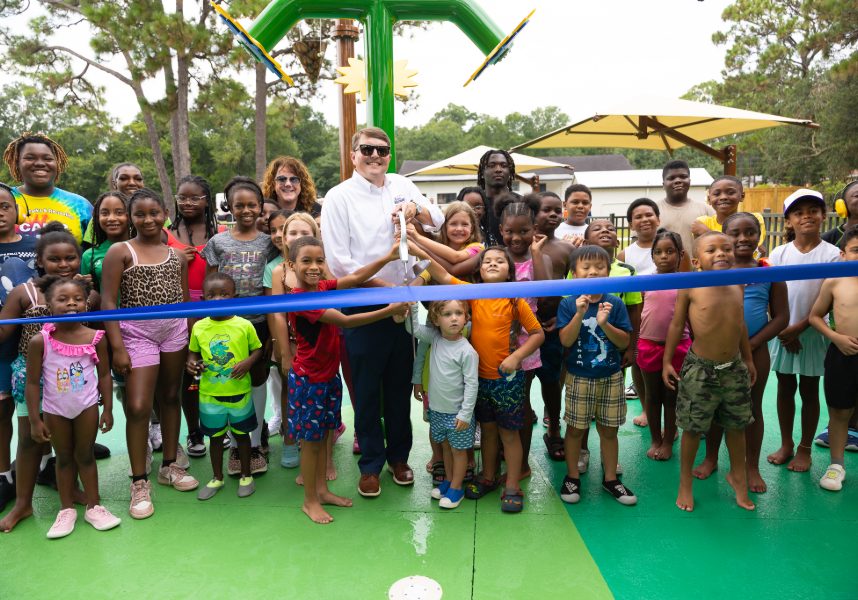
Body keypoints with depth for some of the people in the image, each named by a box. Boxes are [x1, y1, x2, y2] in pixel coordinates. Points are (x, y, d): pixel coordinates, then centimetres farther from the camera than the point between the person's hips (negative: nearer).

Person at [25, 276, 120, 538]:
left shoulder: (95, 338, -13)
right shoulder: (40, 341, -16)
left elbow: (104, 375, -4)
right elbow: (33, 382, -10)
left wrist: (107, 409, -2)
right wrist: (34, 420, -9)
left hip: (87, 407, 0)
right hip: (54, 411, 0)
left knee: (85, 456, 12)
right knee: (64, 458, 15)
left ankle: (93, 506, 24)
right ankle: (66, 509, 28)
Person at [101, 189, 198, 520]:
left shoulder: (177, 256, 9)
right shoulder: (120, 251, -3)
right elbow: (108, 302, -7)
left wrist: (192, 340, 7)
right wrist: (117, 347, -13)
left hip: (175, 329, 4)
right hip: (137, 333, -4)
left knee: (170, 396, 13)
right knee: (138, 407, -7)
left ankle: (169, 465, 29)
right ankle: (139, 482, 8)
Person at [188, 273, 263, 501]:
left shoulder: (244, 325, -10)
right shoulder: (199, 327, -5)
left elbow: (257, 349, 0)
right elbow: (194, 352, 8)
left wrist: (248, 362, -18)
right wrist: (192, 364, -12)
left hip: (239, 393, -1)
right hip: (210, 395, 2)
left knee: (242, 434, 15)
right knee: (215, 437, 17)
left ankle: (246, 476, 33)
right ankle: (217, 478, 35)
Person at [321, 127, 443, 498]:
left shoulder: (401, 186, 9)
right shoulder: (339, 197, -4)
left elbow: (437, 221, 4)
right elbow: (339, 261, -10)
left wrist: (415, 209, -16)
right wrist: (383, 287, -14)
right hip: (363, 306, -4)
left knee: (400, 386, 14)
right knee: (367, 390, 7)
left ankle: (398, 456, 31)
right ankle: (370, 464, 23)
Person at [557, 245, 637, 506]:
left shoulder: (615, 304, -3)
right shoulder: (568, 304, -7)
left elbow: (625, 342, -7)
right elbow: (565, 341, -14)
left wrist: (604, 323, -23)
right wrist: (580, 314, -26)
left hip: (611, 377, 2)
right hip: (579, 377, -1)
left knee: (609, 429, 12)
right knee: (575, 428, 9)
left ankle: (610, 478, 28)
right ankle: (572, 477, 25)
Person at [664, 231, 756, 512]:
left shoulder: (737, 285, 1)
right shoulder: (690, 287, -13)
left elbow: (740, 323, 12)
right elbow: (677, 324, -6)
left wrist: (748, 359, 18)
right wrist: (667, 361, -4)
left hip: (734, 368, 5)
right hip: (700, 369, -4)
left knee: (737, 426, 17)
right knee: (693, 428, 6)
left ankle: (738, 474, 41)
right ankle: (685, 483, 25)